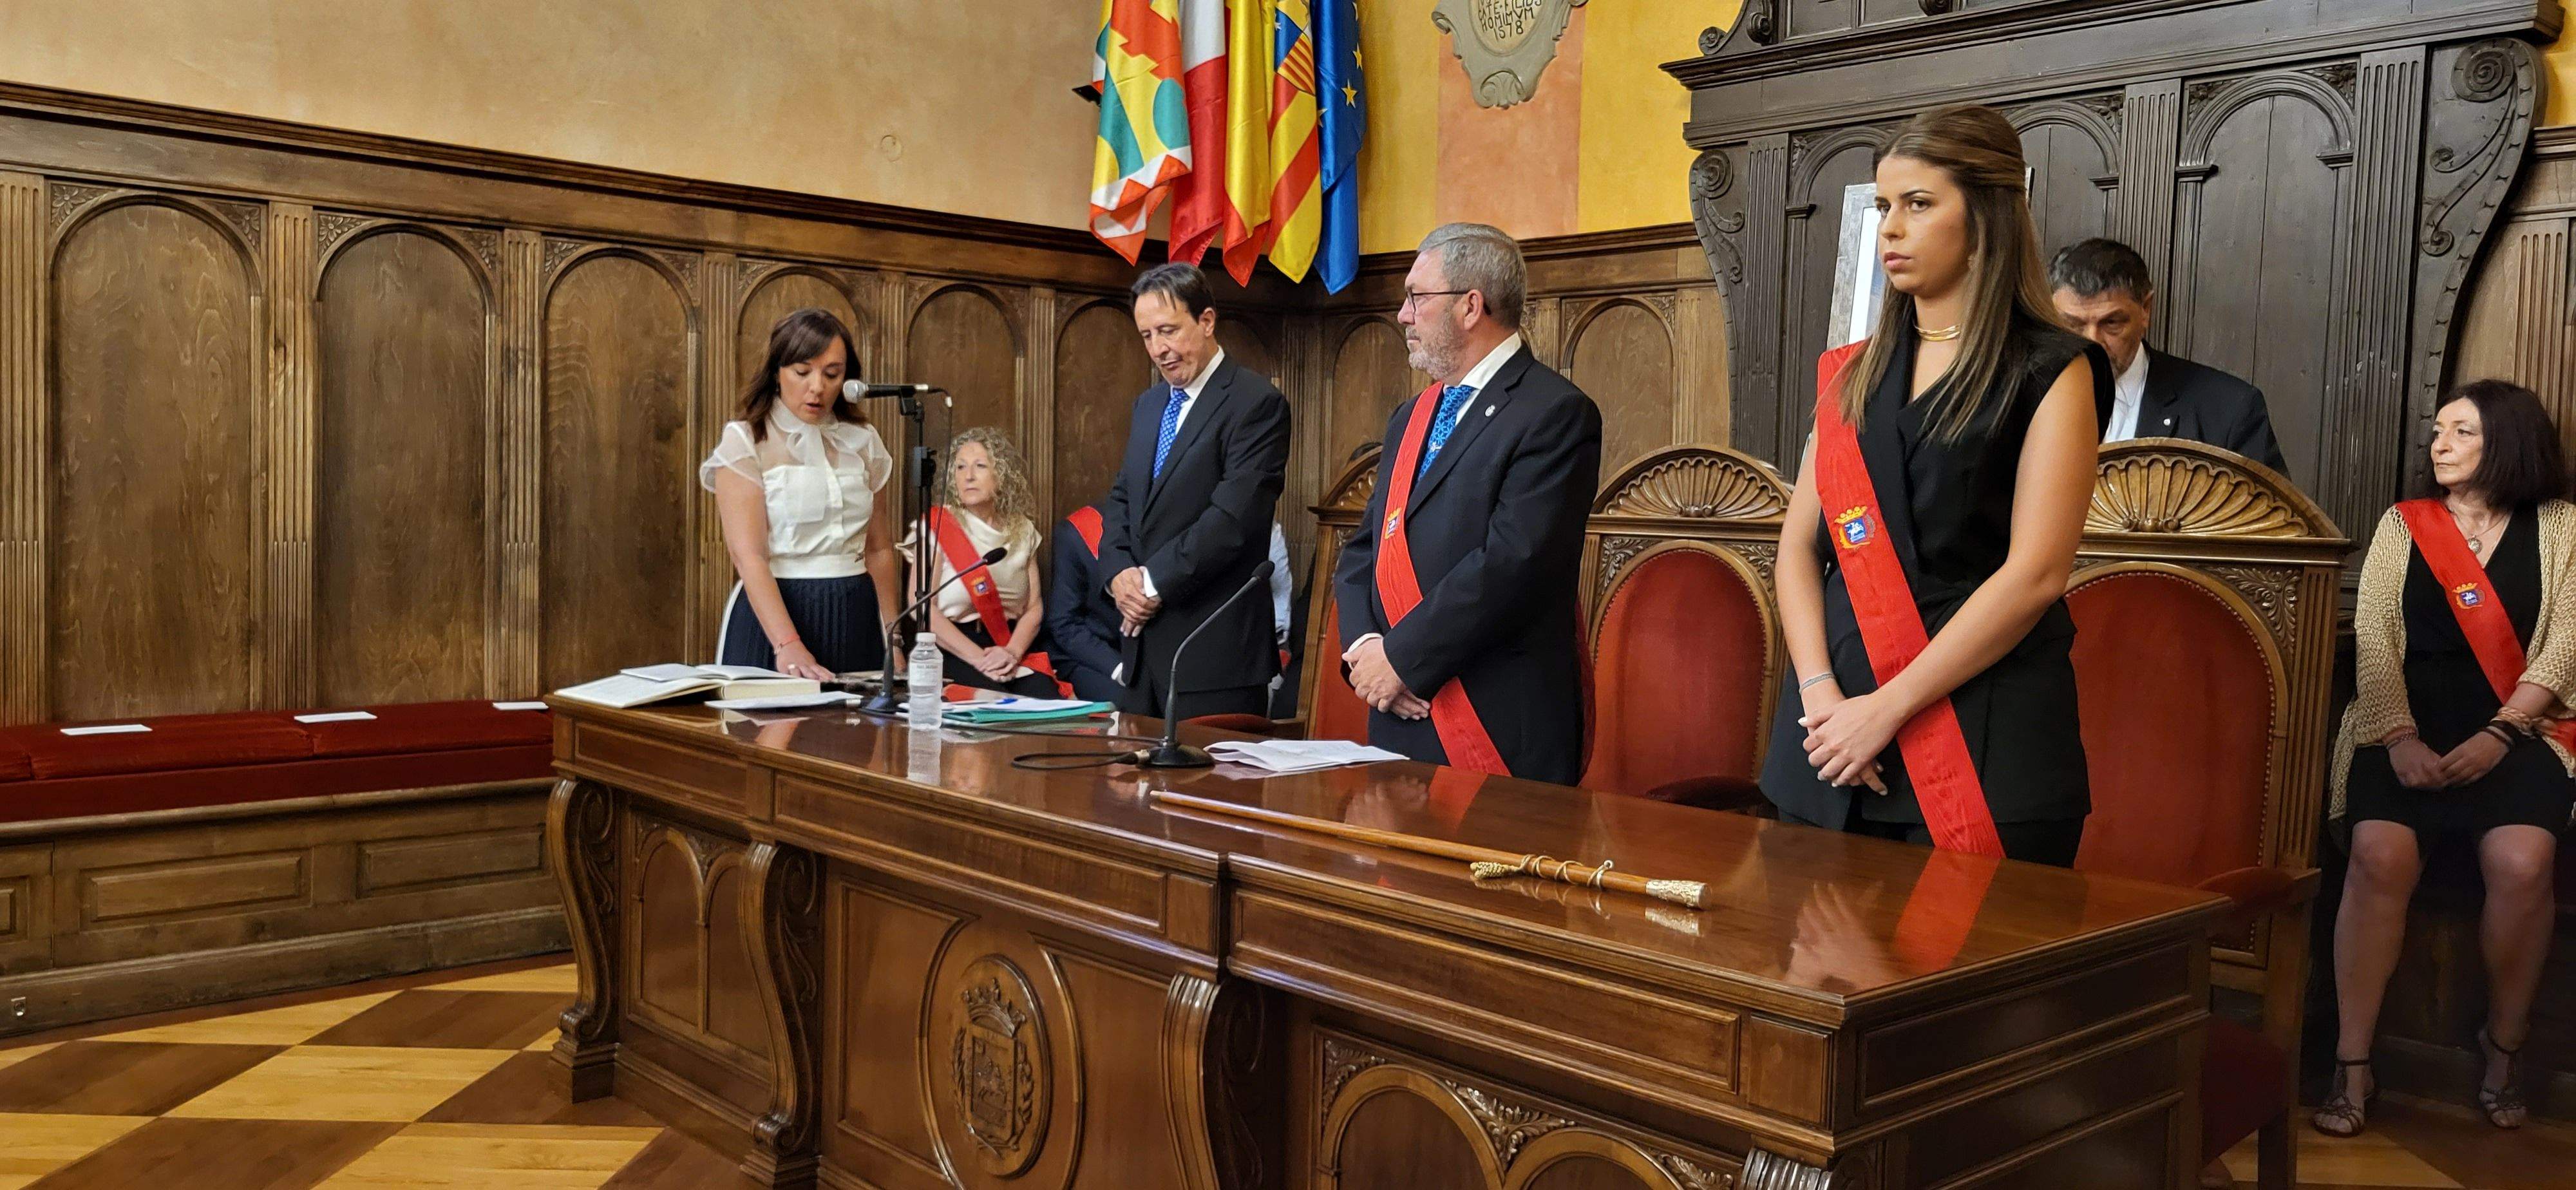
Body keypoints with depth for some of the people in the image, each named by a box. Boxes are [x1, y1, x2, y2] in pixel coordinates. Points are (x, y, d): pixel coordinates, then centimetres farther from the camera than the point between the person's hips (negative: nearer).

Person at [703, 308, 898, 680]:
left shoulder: (862, 441, 9)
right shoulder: (745, 441, -6)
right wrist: (788, 645, -29)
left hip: (855, 619, 4)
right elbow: (748, 554, -17)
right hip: (772, 610, -4)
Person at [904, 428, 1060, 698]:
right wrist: (979, 658, -18)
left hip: (1014, 644, 4)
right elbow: (923, 607, -9)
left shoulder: (1023, 531, 13)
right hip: (955, 651, -4)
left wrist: (1013, 652, -13)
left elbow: (1034, 608, 8)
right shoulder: (938, 527, 0)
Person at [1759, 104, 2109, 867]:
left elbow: (2035, 574, -11)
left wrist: (1887, 708, -15)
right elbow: (1799, 546, 8)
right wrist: (1820, 689, -8)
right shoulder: (1852, 374, 14)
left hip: (1984, 749, -4)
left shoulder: (2049, 373, -1)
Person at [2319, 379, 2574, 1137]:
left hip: (2514, 734, 0)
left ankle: (2505, 1046, -3)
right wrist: (2399, 737, -12)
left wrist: (2497, 735, -13)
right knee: (2380, 859, -28)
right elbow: (2372, 641, 4)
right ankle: (2352, 1064, -19)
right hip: (2408, 729, 1)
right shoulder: (2401, 525, 13)